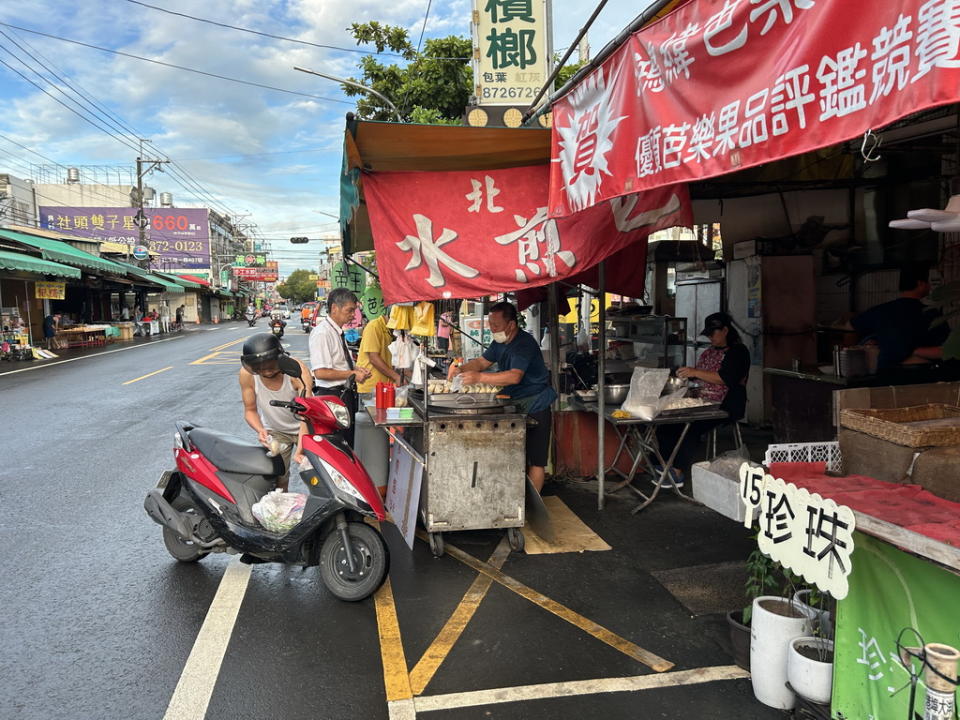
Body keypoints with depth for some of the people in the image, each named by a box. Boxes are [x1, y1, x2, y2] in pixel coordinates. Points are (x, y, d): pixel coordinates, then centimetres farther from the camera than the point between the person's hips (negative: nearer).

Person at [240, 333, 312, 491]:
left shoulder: (297, 370, -30)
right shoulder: (247, 374, -22)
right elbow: (250, 410, -7)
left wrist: (300, 451, -45)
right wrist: (260, 430, -28)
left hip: (304, 428, -2)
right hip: (274, 431, 2)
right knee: (276, 479, -2)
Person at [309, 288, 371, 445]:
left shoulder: (338, 331, 13)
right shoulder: (321, 333, -17)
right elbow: (320, 372, -23)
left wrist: (355, 368, 6)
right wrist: (352, 374, -17)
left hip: (346, 395, 10)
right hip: (332, 396, -10)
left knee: (349, 439, 15)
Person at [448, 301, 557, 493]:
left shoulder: (524, 343, -22)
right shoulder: (500, 342, 9)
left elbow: (515, 376, -34)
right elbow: (483, 361, 15)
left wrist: (479, 377, -38)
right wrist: (461, 369, -5)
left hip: (535, 407, -9)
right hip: (515, 405, 10)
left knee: (535, 460, -4)